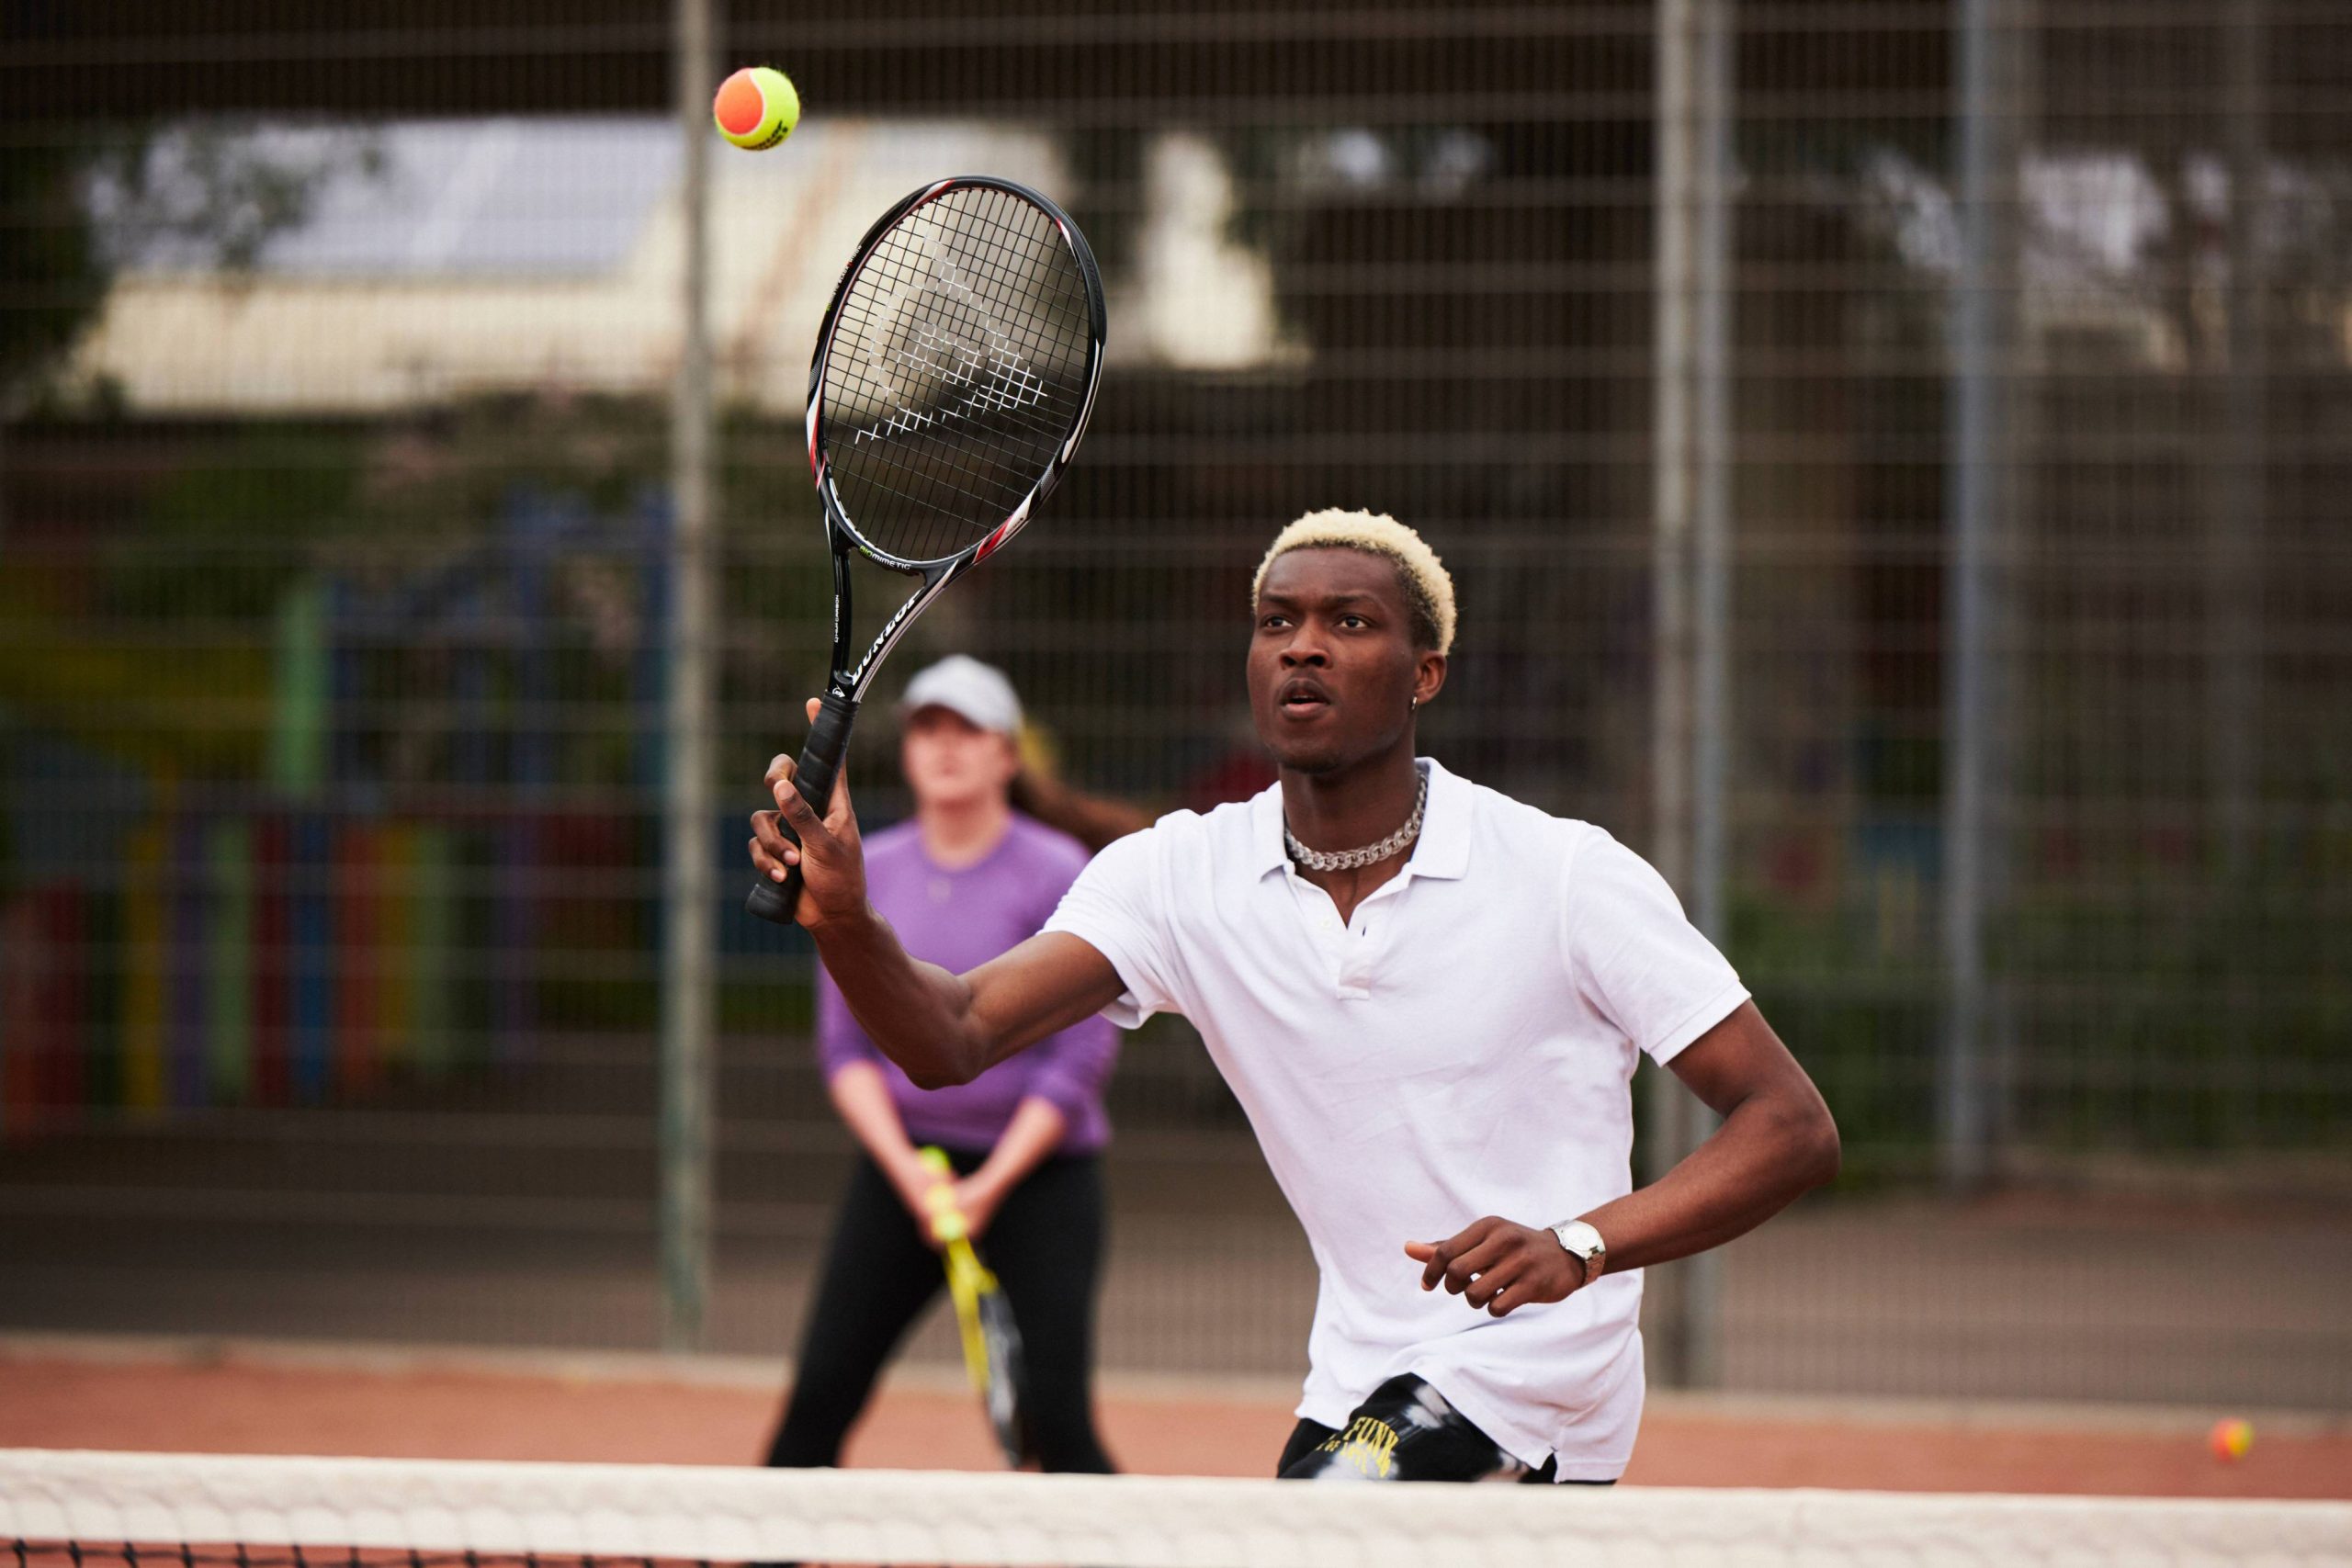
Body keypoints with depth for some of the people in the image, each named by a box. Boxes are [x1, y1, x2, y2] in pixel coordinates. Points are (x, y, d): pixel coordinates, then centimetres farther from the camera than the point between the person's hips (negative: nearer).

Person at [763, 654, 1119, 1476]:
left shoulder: (1056, 875, -6)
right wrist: (904, 1167, -11)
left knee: (1054, 1418, -11)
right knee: (818, 1398, -4)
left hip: (1035, 1168, -4)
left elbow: (1081, 1055, -8)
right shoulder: (869, 874, 6)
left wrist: (991, 1184, -15)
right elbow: (845, 1044, 5)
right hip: (902, 1162, 4)